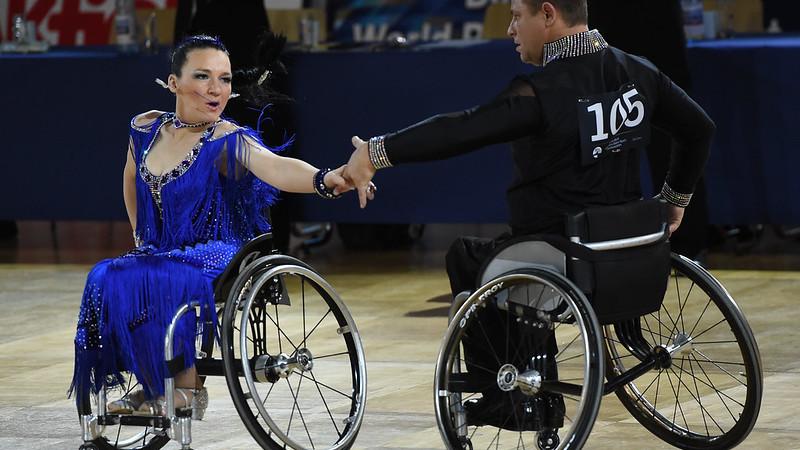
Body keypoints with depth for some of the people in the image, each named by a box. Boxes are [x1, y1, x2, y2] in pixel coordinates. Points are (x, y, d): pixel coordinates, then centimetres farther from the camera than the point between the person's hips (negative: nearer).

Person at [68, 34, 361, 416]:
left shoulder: (227, 141, -16)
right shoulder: (147, 129, 3)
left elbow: (276, 167, -37)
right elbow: (132, 180, 25)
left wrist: (324, 179, -57)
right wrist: (139, 235, 19)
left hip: (217, 258, -6)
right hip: (160, 253, 6)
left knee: (143, 282, -32)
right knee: (105, 280, -22)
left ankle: (185, 385, -13)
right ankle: (150, 385, -6)